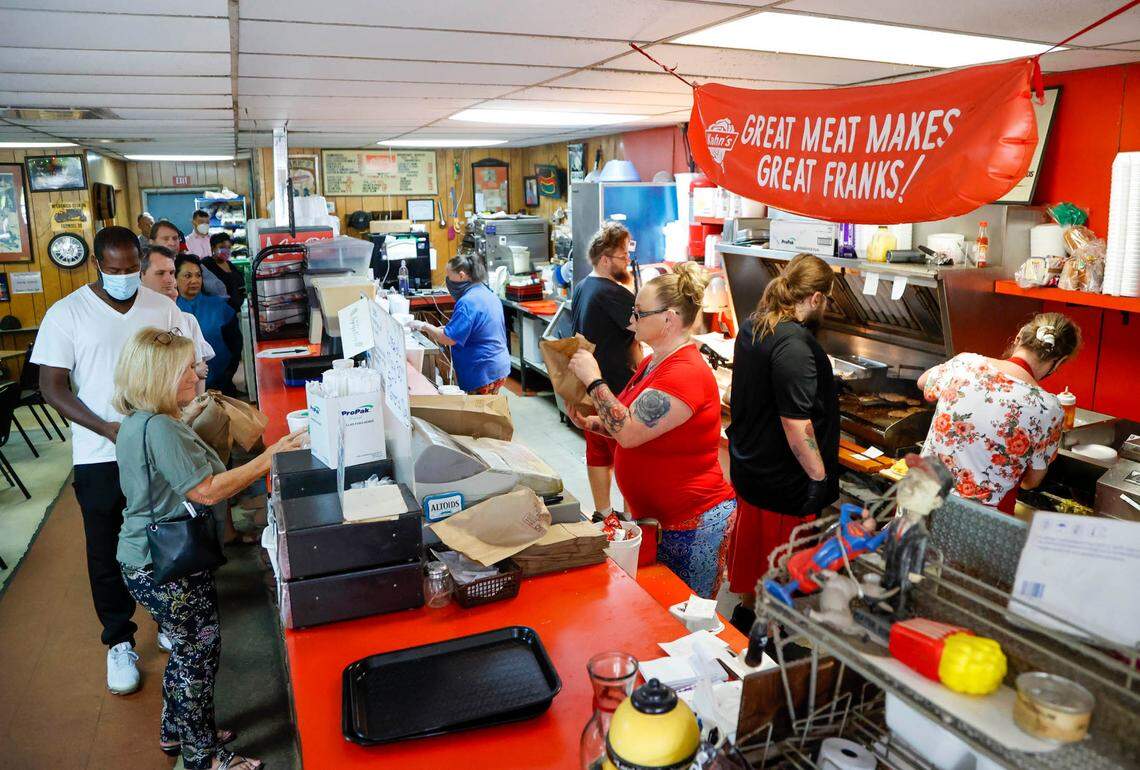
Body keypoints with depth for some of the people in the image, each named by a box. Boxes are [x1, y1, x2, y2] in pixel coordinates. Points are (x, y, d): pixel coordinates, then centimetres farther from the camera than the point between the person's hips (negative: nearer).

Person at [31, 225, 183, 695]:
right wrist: (109, 429, -19)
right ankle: (119, 643, 26)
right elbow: (52, 387, -6)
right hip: (100, 457, -2)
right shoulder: (66, 314, -6)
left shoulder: (163, 308, 1)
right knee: (107, 553, 9)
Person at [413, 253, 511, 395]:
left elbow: (450, 339, -22)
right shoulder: (488, 294, 11)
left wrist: (425, 327, -9)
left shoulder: (467, 302, -19)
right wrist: (445, 328, 13)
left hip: (483, 373, -10)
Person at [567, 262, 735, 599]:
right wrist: (590, 423, 2)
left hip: (692, 526, -10)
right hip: (654, 517, 10)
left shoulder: (686, 374, -23)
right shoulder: (653, 362, 9)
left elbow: (630, 432, -29)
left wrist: (593, 379, -21)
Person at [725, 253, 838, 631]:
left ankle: (747, 610, 44)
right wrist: (819, 476, -18)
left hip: (748, 463, 9)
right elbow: (796, 424, -27)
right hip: (781, 478, -9)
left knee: (754, 544, 25)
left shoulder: (752, 326, 3)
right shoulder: (794, 344, -26)